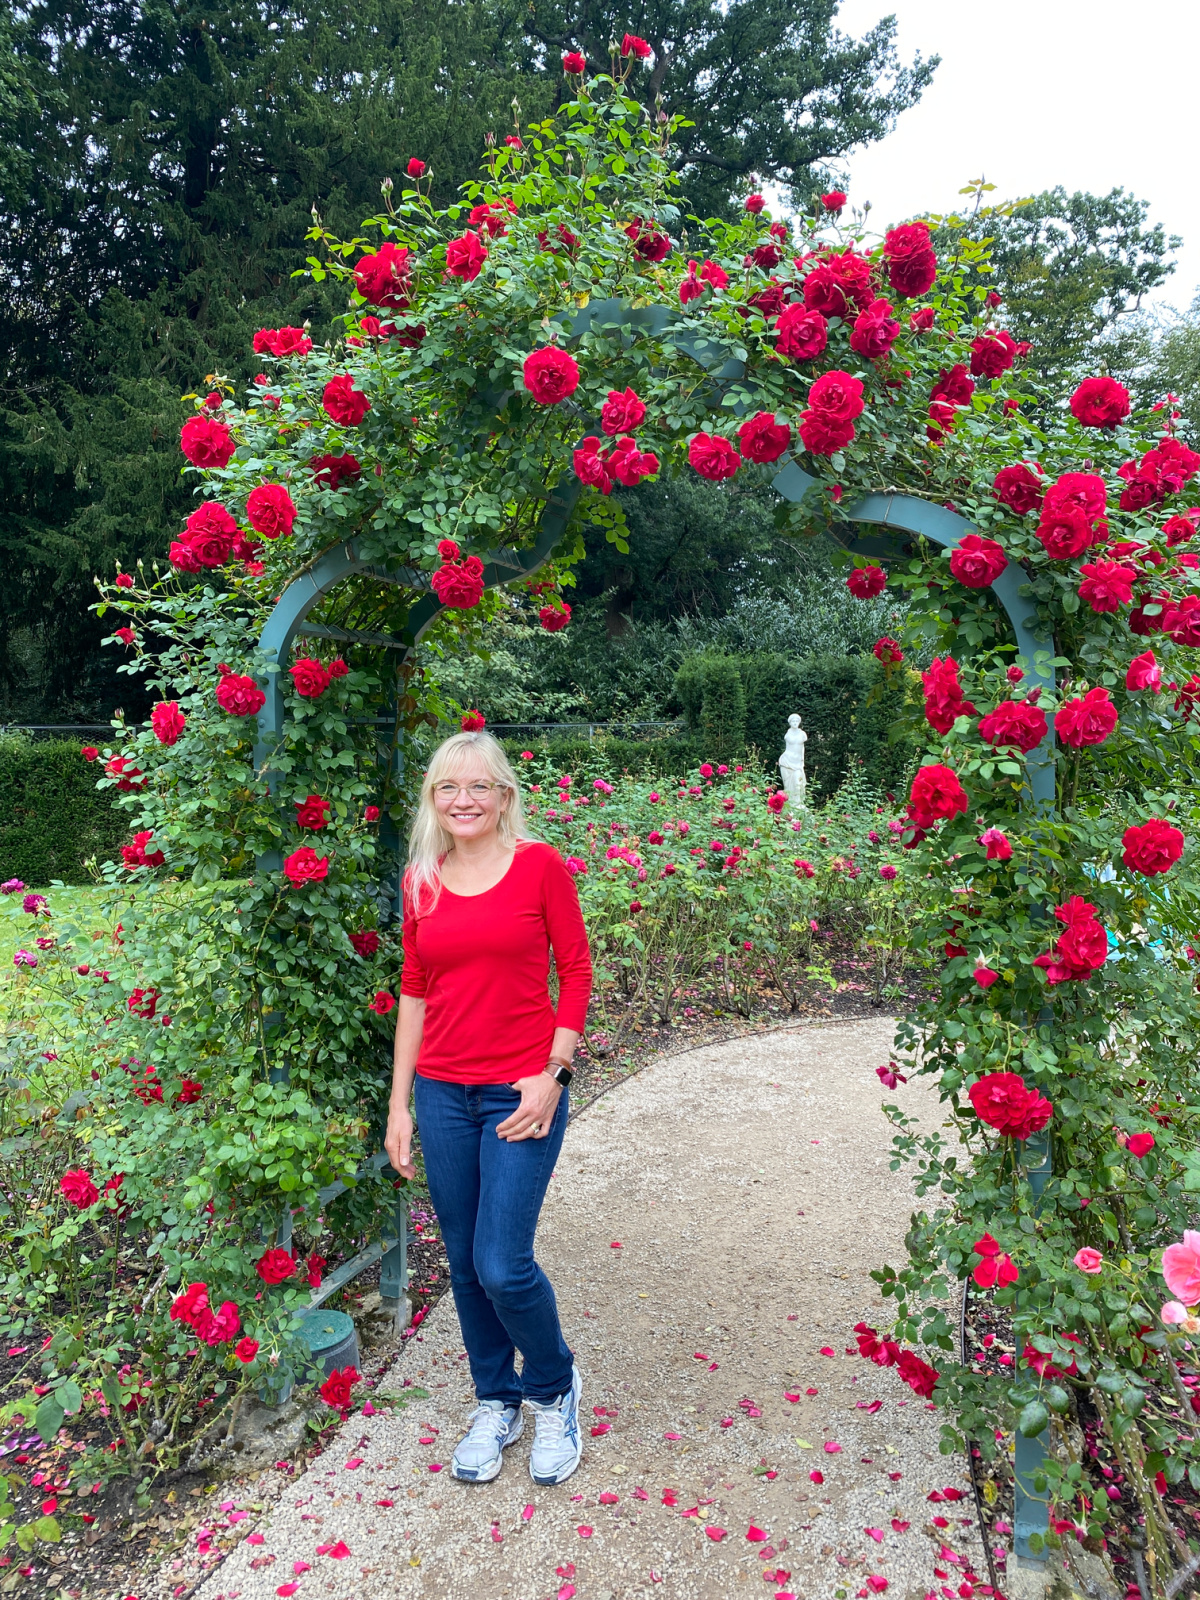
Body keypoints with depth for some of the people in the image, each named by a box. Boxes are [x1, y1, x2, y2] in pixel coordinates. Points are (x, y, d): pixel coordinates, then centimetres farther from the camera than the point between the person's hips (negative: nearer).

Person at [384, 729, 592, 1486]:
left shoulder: (541, 866, -7)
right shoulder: (421, 881, 5)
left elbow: (576, 972, -3)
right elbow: (415, 992, 8)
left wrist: (551, 1073, -12)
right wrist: (399, 1103, 7)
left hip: (521, 1094, -4)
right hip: (443, 1092, 4)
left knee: (503, 1265, -4)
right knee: (464, 1263, 13)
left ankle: (555, 1388, 26)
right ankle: (496, 1406, 36)